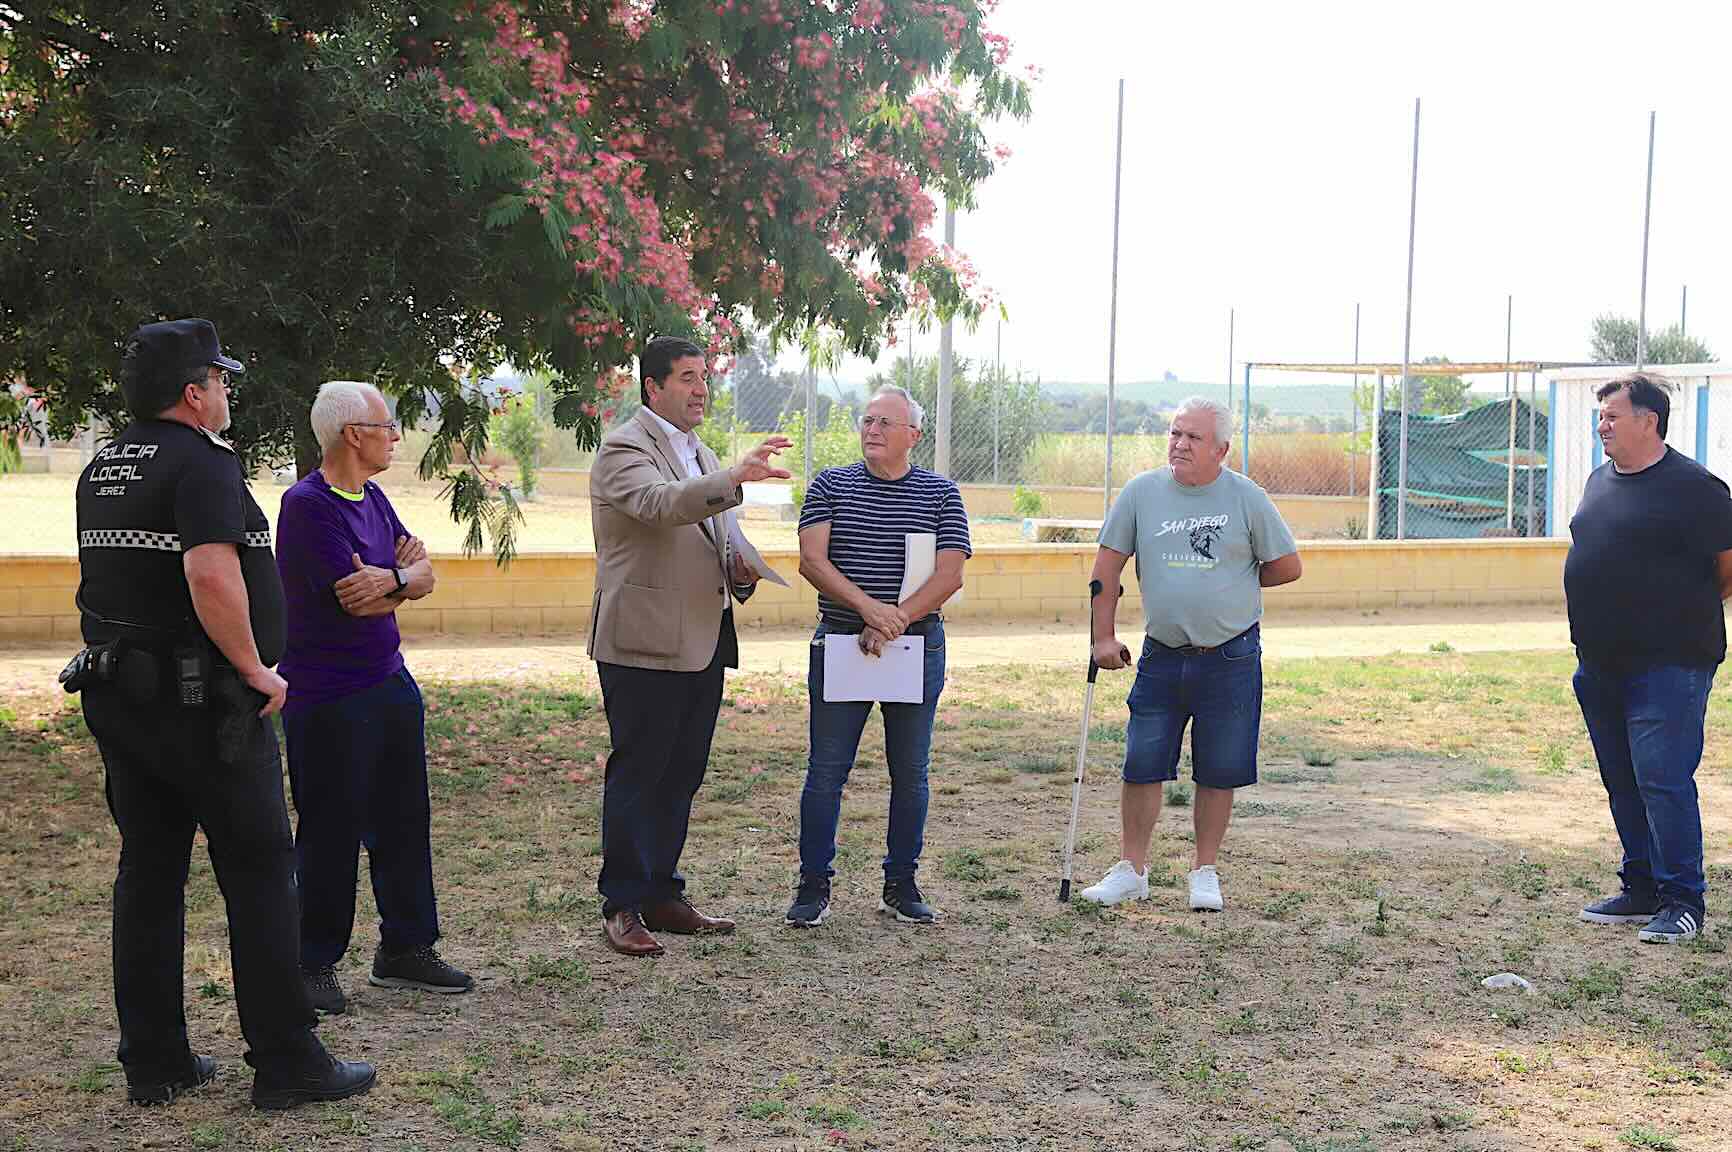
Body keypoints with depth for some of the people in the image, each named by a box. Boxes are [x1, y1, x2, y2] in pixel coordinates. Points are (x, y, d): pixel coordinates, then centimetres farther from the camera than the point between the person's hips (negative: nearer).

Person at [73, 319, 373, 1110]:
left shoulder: (101, 471, 13)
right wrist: (256, 669, -18)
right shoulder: (202, 465, -15)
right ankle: (286, 1064, 4)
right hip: (202, 705, -8)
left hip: (117, 697, 8)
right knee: (258, 874, 0)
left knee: (147, 874, 12)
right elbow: (212, 577, -28)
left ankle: (153, 1062, 18)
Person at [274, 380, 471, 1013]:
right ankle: (314, 965, 12)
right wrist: (405, 574, -3)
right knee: (332, 831, -1)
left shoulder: (371, 497, 12)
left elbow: (424, 574, 7)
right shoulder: (307, 504, -16)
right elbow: (357, 600, -22)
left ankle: (406, 948, 24)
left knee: (404, 819, 13)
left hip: (389, 681, 9)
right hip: (327, 695, -8)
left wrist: (390, 578, -15)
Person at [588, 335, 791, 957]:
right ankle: (621, 906, 7)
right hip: (645, 643, -8)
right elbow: (661, 505, -28)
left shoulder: (699, 452, 19)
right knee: (636, 776, -1)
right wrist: (737, 476, -40)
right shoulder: (624, 448, -8)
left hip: (702, 642, 8)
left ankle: (661, 896, 22)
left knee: (681, 777, 12)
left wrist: (739, 566, 4)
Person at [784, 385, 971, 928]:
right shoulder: (830, 486, 5)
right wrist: (869, 607, -20)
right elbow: (811, 561, -7)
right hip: (839, 644, 0)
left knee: (910, 773, 7)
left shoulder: (940, 494, 5)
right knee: (826, 771, 0)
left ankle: (901, 885, 18)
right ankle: (813, 886, 9)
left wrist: (893, 621, -16)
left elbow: (949, 575, -4)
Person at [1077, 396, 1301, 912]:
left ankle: (1205, 872, 20)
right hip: (1161, 655, 2)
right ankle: (1132, 870, 14)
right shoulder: (1141, 492, 0)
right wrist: (1103, 636, 1)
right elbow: (1109, 565, 5)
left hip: (1231, 659, -1)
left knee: (1219, 773, 6)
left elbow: (1286, 567, 4)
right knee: (1141, 766, 2)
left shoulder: (1247, 498, -5)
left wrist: (1230, 584, 6)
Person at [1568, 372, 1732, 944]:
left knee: (1662, 779, -9)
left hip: (1666, 666, -8)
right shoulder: (1601, 479, 13)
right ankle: (1642, 890, 24)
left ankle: (1683, 901, 2)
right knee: (1622, 782, 13)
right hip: (1600, 665, 8)